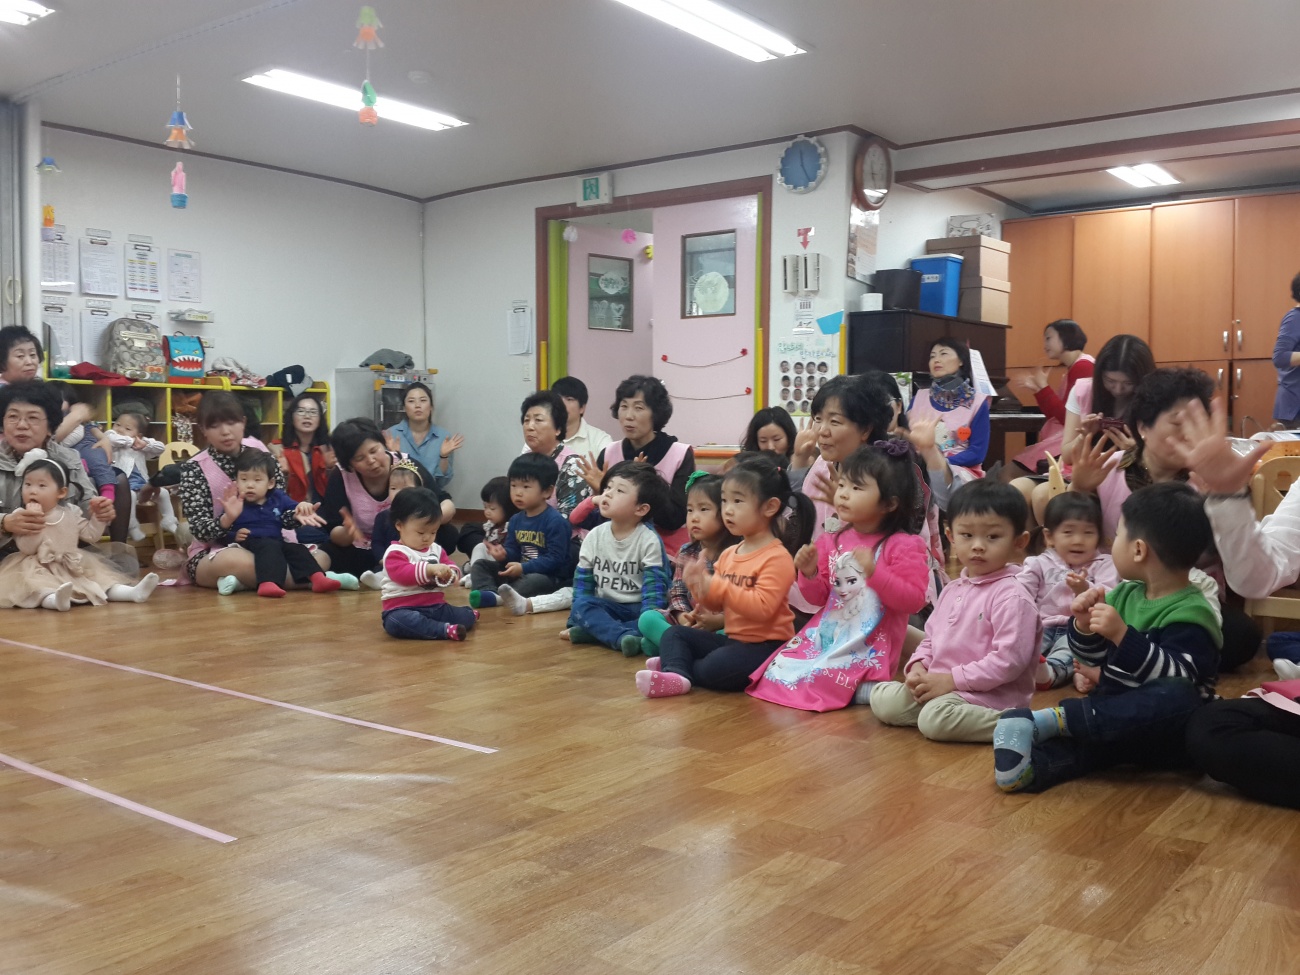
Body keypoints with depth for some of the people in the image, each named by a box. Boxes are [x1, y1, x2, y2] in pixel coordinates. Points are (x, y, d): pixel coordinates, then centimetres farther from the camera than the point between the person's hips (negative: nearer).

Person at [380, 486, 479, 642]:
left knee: (467, 617, -7)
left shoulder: (436, 550, 15)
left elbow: (451, 566, 12)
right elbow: (402, 574, -24)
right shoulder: (395, 553, -7)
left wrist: (450, 574, -15)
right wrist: (429, 569, -37)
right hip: (403, 608, -6)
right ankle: (446, 630, -43)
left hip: (435, 606, 6)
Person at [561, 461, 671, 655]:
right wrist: (576, 620, -3)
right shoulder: (594, 536, 1)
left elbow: (654, 586, -15)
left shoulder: (649, 541, -11)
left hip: (638, 608, -3)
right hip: (606, 606, 3)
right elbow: (582, 581, 5)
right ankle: (624, 636, -48)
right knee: (581, 606, -26)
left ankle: (593, 631, -34)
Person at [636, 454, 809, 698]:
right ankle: (676, 675, -27)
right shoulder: (728, 554, 10)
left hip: (765, 646, -9)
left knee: (717, 667, -32)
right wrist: (700, 586, -8)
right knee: (674, 634, 2)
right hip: (732, 638, 9)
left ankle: (676, 666, -3)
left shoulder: (777, 558, -15)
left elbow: (762, 608, -27)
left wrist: (717, 586, -28)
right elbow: (717, 604, 14)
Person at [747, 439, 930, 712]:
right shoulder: (832, 542, 8)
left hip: (870, 648, -6)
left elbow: (913, 600, -15)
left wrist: (874, 572, -26)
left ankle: (866, 690, -2)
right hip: (825, 635, 6)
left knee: (820, 681, -27)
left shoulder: (904, 546, -7)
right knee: (777, 673, -8)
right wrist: (809, 574, -5)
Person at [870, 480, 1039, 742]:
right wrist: (918, 667, -1)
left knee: (935, 718, -33)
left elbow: (1008, 660, -22)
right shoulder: (952, 590, 13)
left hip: (989, 696, -8)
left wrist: (951, 679, -19)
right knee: (881, 698, -3)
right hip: (938, 688, 8)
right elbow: (932, 639, 21)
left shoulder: (1012, 597, -14)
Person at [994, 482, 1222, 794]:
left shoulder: (1190, 614, -12)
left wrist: (1122, 635, -34)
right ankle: (1029, 766, -57)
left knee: (1178, 696, -37)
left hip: (1166, 733, -6)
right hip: (1116, 714, 7)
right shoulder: (1126, 594, 11)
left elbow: (1175, 677, -26)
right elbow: (1095, 659, 17)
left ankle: (1053, 719, -38)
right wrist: (1085, 626, -4)